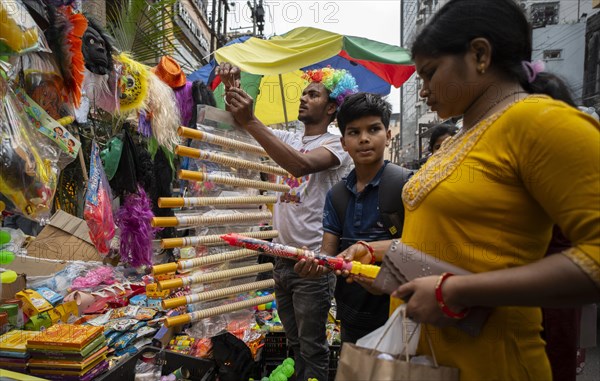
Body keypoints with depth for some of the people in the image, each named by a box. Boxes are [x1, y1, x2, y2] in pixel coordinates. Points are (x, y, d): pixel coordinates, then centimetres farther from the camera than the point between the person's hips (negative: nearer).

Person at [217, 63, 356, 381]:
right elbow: (239, 122, 10)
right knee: (295, 343, 20)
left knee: (312, 349, 5)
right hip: (282, 258, 7)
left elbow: (301, 165, -28)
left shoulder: (335, 145, -8)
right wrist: (231, 88, -9)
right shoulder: (288, 139, 12)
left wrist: (250, 121, -30)